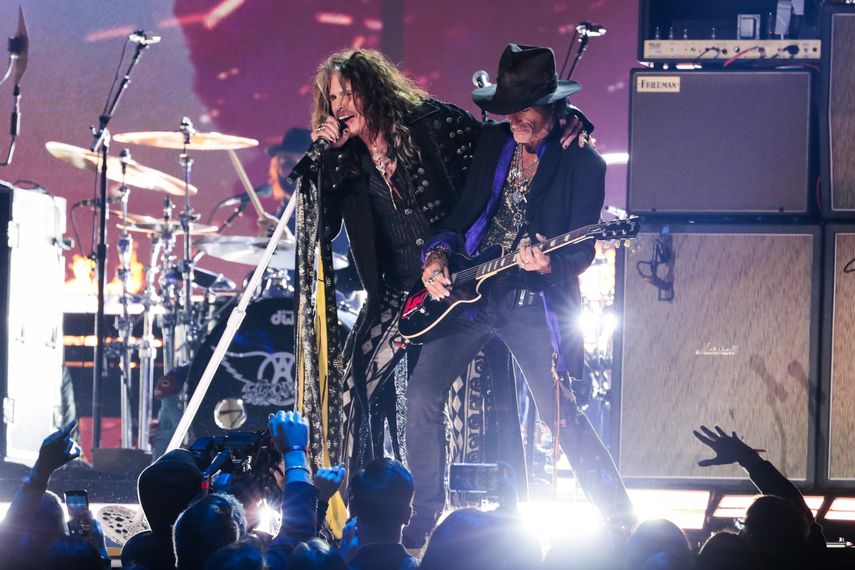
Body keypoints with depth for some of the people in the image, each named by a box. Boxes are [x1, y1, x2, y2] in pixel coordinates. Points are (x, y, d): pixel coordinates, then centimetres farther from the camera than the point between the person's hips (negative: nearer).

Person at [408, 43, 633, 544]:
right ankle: (425, 517, 11)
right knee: (423, 396, -3)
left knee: (561, 414, -9)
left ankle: (621, 519, 4)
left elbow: (583, 249, -8)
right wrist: (437, 257, -2)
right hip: (469, 291, 5)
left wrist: (551, 263, -29)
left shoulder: (582, 163, -6)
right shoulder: (493, 142, 10)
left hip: (535, 303, -5)